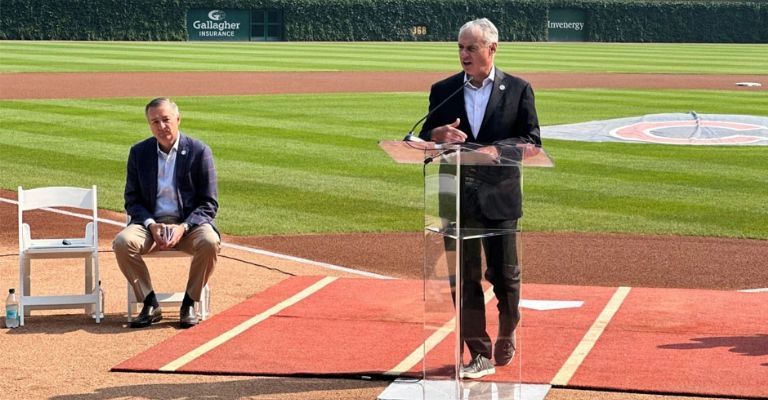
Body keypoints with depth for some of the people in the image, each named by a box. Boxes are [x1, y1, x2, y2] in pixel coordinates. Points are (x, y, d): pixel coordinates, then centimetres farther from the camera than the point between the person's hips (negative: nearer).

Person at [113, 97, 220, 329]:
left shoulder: (199, 151, -2)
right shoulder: (139, 152, 6)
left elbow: (209, 204, -2)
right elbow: (132, 200, 7)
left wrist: (183, 227, -18)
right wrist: (151, 225, -13)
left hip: (189, 223, -2)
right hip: (151, 222, 2)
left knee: (209, 242, -34)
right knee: (122, 242, -29)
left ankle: (189, 304, -13)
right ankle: (150, 305, -14)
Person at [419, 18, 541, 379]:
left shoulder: (518, 90, 3)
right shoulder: (442, 91, 8)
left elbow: (531, 141, -2)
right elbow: (425, 142, 8)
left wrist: (496, 149, -18)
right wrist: (437, 136, -15)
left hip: (499, 197, -2)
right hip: (457, 199, 2)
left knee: (504, 274, 5)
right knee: (464, 279, 2)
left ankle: (507, 335, 31)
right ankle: (479, 355, 8)